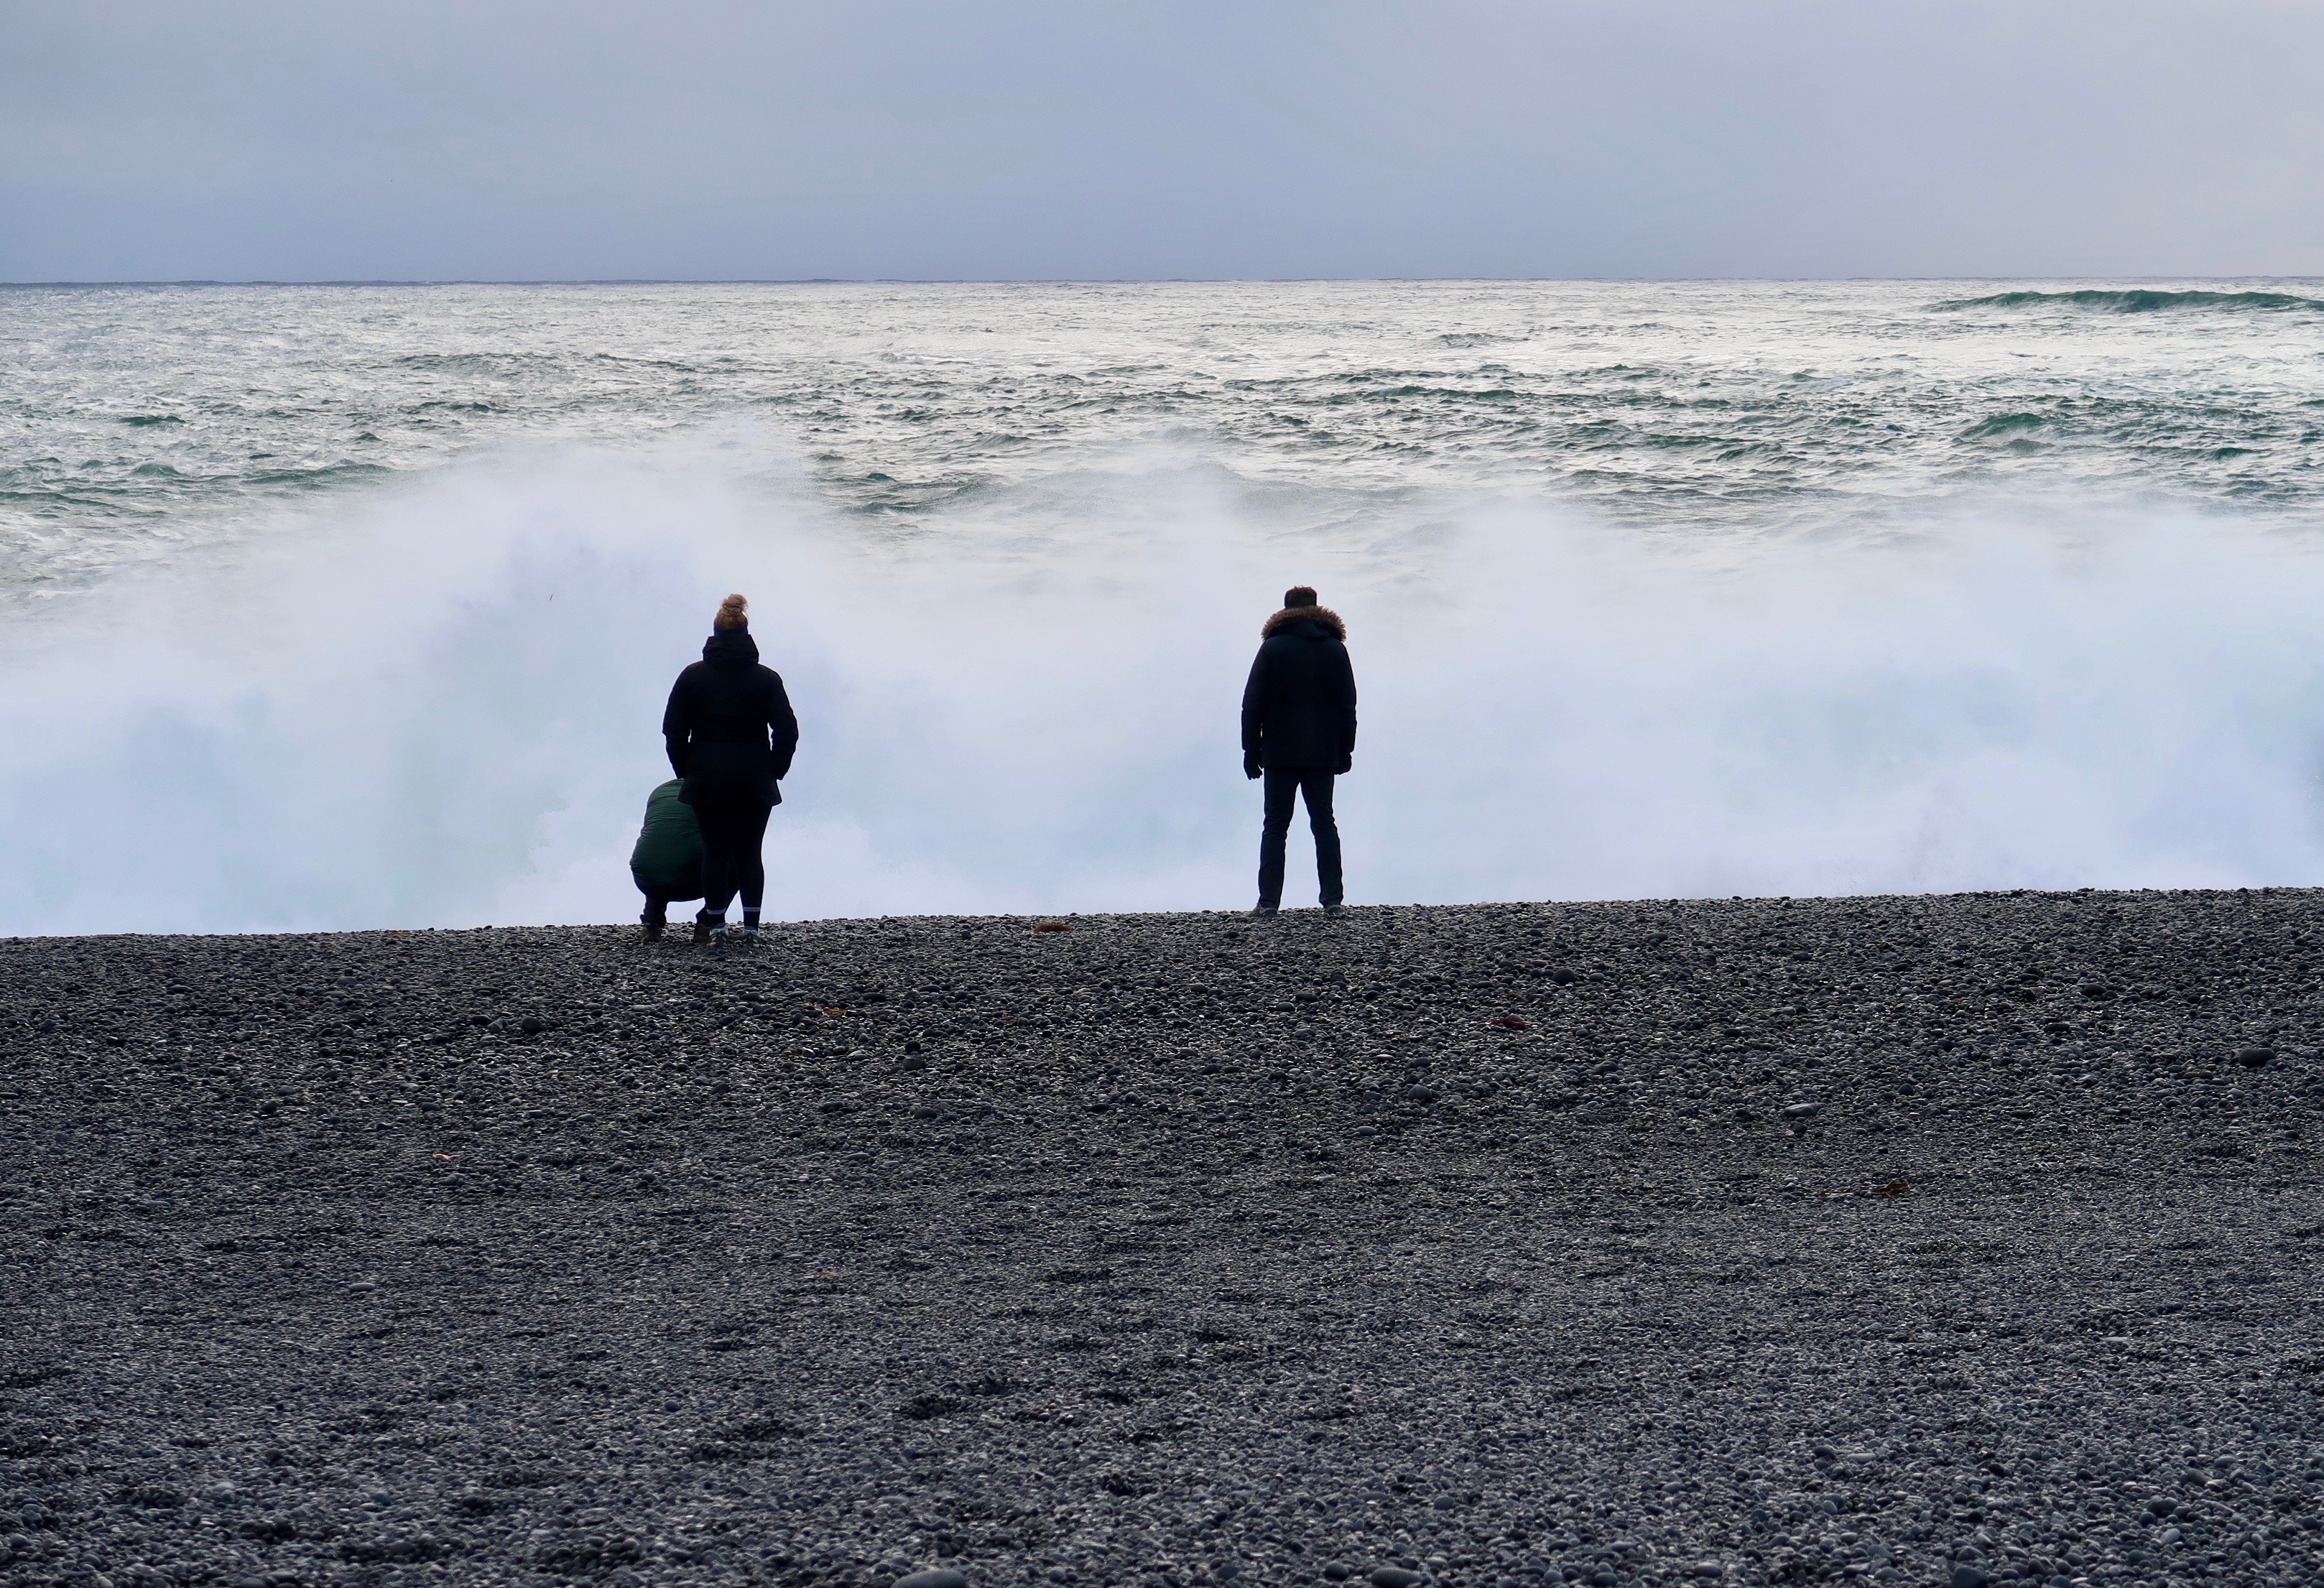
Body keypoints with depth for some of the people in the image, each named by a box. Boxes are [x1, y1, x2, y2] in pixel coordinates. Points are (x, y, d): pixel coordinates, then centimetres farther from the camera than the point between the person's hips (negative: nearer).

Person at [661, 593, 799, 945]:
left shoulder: (693, 676, 1)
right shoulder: (766, 679, 0)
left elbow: (673, 729, 2)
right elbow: (787, 731, -2)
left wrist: (684, 770, 12)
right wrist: (774, 771, 9)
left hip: (708, 777, 0)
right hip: (754, 778, 0)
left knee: (715, 850, 6)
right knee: (749, 852, 5)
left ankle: (714, 923, 6)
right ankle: (751, 927, 3)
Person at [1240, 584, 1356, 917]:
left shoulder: (1273, 647, -1)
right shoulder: (1336, 649, 6)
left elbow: (1252, 704, -4)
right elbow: (1348, 705, 6)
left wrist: (1251, 750, 1)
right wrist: (1345, 750, 11)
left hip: (1279, 753, -2)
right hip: (1323, 756, 2)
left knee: (1275, 827, 2)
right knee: (1324, 824, 8)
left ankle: (1269, 901, -5)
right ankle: (1332, 900, 1)